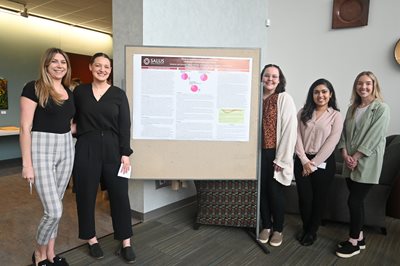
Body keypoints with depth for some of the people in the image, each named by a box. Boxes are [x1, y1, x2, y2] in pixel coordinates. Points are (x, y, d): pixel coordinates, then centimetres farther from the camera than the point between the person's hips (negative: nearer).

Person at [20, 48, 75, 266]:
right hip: (42, 150, -6)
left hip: (66, 150, 6)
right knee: (54, 211, -7)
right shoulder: (33, 88, -8)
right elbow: (25, 128, -12)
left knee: (55, 208, 14)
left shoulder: (69, 92, 11)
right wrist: (27, 163, -14)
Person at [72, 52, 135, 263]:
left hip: (112, 149, 0)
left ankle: (126, 242, 15)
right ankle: (91, 239, 27)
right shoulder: (79, 91, 5)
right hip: (85, 149, 1)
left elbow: (124, 126, -2)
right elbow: (73, 119, 13)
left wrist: (125, 153, -8)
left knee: (120, 194, 2)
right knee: (86, 195, 8)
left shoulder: (118, 94, 2)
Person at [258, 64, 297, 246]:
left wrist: (282, 158, -13)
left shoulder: (285, 99, -7)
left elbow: (289, 129, -11)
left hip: (275, 153, -4)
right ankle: (266, 226, 29)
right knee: (262, 190, 11)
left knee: (275, 192, 5)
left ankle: (278, 230, 25)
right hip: (259, 152, 4)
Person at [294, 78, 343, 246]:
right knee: (304, 198, 7)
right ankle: (305, 228, 31)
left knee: (319, 199, 10)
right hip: (302, 161, 2)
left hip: (323, 163, -2)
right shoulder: (303, 113, 4)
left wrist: (314, 163, -12)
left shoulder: (336, 115, -3)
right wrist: (304, 160, -12)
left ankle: (312, 232, 30)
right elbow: (297, 137, -2)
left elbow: (331, 142, -10)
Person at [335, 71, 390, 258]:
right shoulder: (352, 108, 12)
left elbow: (374, 136, -14)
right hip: (351, 162, 6)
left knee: (354, 201, -4)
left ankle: (354, 242, 12)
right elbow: (344, 132, 9)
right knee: (356, 200, 11)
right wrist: (345, 154, -5)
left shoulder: (381, 108, -7)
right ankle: (359, 237, 26)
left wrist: (356, 157, -16)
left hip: (367, 162, -5)